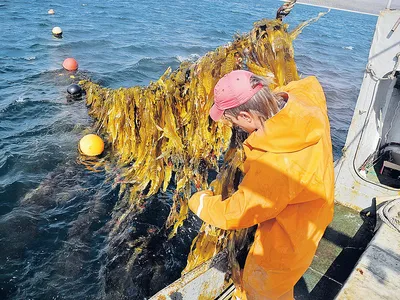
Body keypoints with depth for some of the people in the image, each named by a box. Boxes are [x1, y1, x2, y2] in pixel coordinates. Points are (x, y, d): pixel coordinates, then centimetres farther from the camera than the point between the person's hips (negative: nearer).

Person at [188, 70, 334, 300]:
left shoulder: (274, 165, -43)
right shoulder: (308, 103, -20)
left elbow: (234, 214, -25)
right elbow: (311, 84, 9)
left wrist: (200, 203, -6)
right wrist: (269, 97, -1)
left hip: (286, 242, -8)